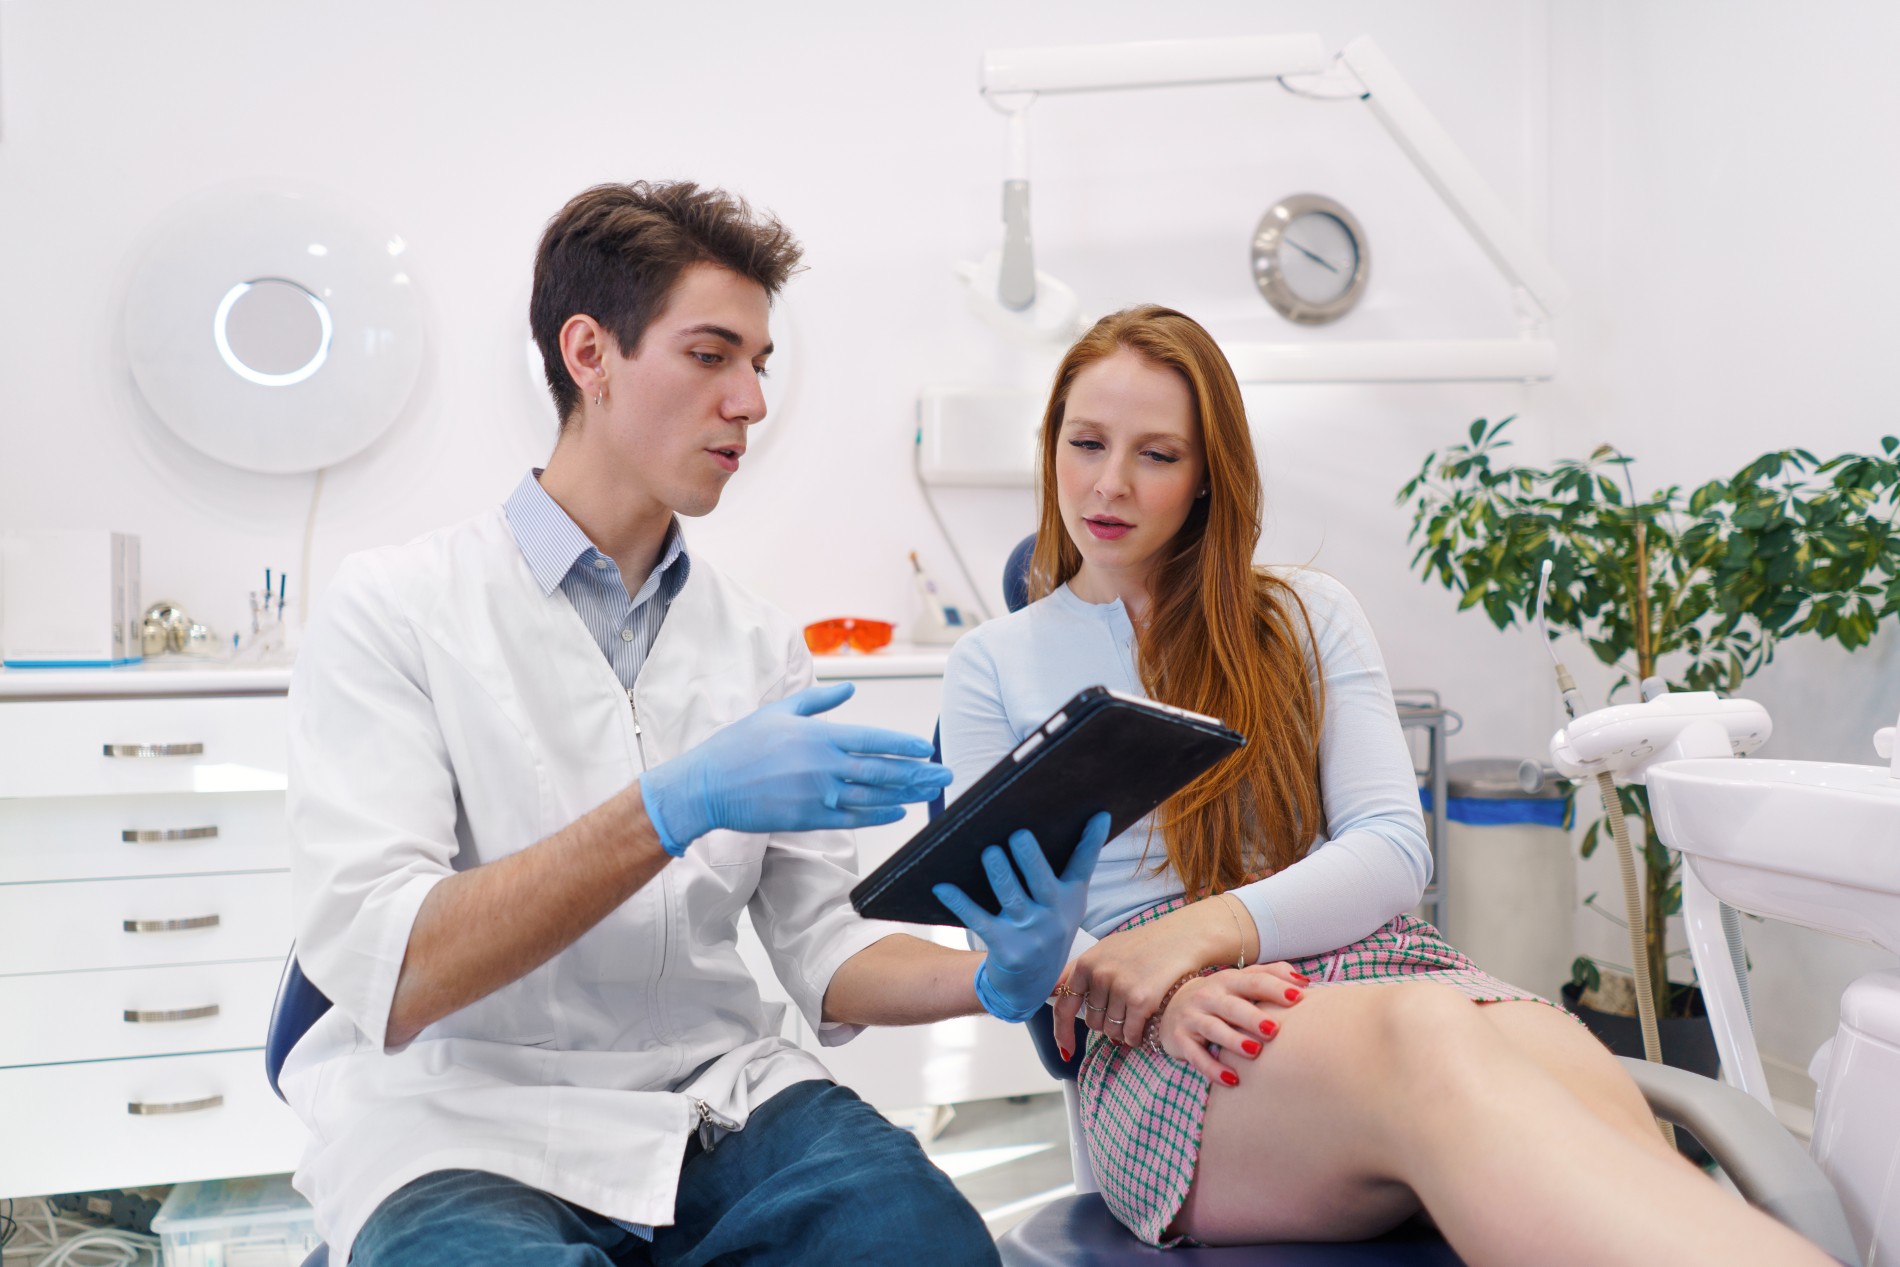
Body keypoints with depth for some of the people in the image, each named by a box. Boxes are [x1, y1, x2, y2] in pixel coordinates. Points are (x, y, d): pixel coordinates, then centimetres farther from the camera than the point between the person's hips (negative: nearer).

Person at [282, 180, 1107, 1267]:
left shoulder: (762, 645, 10)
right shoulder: (395, 608, -5)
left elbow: (822, 948, 8)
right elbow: (384, 976, -16)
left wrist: (995, 978, -13)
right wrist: (678, 803, -25)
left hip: (719, 1097, 4)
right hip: (469, 1125, -3)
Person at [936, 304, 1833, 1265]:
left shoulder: (1307, 617, 18)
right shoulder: (992, 668, 15)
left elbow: (1394, 849, 6)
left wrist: (1212, 926, -14)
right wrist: (1157, 989, -17)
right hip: (1160, 1044, -2)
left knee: (1572, 1070, -36)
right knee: (1426, 1039, -39)